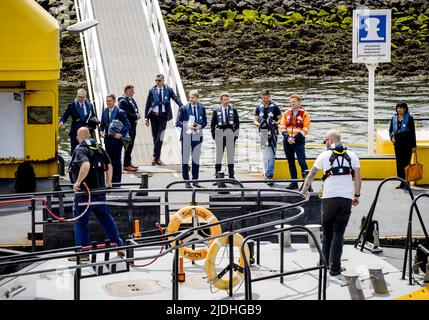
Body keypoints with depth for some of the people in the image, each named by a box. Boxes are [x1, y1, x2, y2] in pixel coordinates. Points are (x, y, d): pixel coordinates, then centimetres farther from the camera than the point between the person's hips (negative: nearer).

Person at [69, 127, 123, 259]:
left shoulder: (80, 150, -12)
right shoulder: (99, 148, 10)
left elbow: (86, 165, -31)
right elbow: (109, 165, 18)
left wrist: (78, 182, -24)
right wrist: (108, 183, 27)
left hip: (84, 193, -7)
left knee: (80, 222, 4)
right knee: (106, 218, 19)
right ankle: (119, 245, 25)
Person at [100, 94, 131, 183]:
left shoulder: (120, 112, -10)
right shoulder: (105, 111, 9)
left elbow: (127, 125, -12)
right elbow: (102, 124, 18)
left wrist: (121, 134, -21)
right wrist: (102, 131, -1)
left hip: (116, 139, -6)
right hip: (107, 139, 6)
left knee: (117, 160, -1)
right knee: (110, 160, 11)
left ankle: (117, 180, 5)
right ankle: (111, 179, 19)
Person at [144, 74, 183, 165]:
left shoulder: (168, 90, 0)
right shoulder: (152, 91, 3)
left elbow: (176, 99, -10)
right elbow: (147, 104, 6)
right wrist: (146, 117, 2)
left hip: (163, 116, -2)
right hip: (154, 115, 2)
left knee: (160, 136, -9)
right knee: (155, 136, 6)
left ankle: (155, 156, -3)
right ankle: (158, 157, 15)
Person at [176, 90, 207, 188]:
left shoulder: (202, 108, 4)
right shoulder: (184, 108, -3)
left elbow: (205, 121, 11)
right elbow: (178, 122, -2)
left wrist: (200, 126, -10)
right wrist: (187, 126, -19)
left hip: (197, 136, 2)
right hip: (186, 136, -2)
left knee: (196, 159, 8)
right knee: (185, 158, 1)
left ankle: (195, 180, 16)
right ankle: (187, 181, 8)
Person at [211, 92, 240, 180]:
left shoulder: (233, 110, 8)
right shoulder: (216, 110, 5)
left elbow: (237, 122, 10)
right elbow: (213, 123, 7)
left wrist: (236, 133, 2)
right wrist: (213, 134, 0)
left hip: (230, 132, 1)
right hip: (220, 132, -1)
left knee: (231, 153, 3)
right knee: (219, 153, 2)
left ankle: (231, 174, 7)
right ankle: (217, 173, 7)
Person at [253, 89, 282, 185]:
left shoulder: (274, 107, 2)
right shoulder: (259, 107, 12)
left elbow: (280, 119, 5)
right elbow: (255, 120, 13)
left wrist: (276, 123, -17)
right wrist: (259, 124, -9)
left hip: (272, 132, -4)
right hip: (263, 133, 4)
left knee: (270, 156, -10)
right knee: (265, 155, 7)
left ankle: (269, 174, -12)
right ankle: (269, 174, 15)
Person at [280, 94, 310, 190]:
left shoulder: (304, 114, -2)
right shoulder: (286, 113, 12)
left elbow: (305, 129, -7)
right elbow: (283, 127, 8)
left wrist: (295, 138, -14)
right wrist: (287, 137, -9)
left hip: (299, 141, -5)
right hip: (287, 141, 5)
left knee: (301, 161, -14)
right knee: (291, 162, 8)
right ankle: (294, 182, 15)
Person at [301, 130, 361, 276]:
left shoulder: (324, 155, 4)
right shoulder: (352, 156, 9)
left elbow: (311, 175, 13)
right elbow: (358, 178, 5)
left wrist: (304, 190, 26)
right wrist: (357, 195, 15)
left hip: (329, 198, -1)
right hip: (347, 198, 1)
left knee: (327, 232, 14)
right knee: (339, 233, 2)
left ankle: (325, 262, 17)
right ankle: (335, 267, -2)